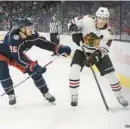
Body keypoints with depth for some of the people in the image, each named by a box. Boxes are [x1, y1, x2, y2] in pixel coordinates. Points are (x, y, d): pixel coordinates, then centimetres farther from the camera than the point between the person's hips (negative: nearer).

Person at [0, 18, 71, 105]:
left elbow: (43, 43, -12)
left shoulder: (32, 35, -22)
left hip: (17, 54, 6)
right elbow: (17, 56, -43)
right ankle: (11, 95, -5)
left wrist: (59, 48, -23)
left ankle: (46, 93, 11)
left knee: (34, 71, -3)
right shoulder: (13, 37, -41)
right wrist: (33, 66, -47)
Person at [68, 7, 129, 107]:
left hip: (99, 52, 1)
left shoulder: (109, 33, -21)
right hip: (83, 50, 0)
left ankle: (119, 96, 19)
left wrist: (95, 56, -36)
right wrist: (75, 32, -30)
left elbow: (104, 49, -20)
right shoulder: (87, 20, -25)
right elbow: (72, 23, -11)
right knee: (74, 70, -20)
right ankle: (74, 96, -1)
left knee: (111, 74, -4)